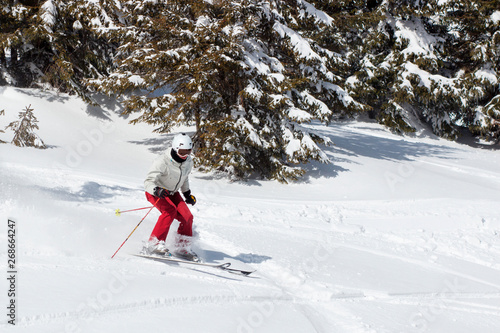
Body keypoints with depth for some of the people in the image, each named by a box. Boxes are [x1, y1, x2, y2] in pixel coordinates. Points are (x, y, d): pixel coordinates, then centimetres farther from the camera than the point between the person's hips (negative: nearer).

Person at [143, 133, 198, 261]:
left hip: (172, 193, 6)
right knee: (170, 210, -32)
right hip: (155, 192, -6)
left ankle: (182, 248, 8)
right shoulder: (162, 162, -29)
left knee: (187, 217, -10)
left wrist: (187, 193, 12)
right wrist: (157, 190, -49)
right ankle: (154, 244, -27)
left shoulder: (188, 162, -6)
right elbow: (148, 181, -31)